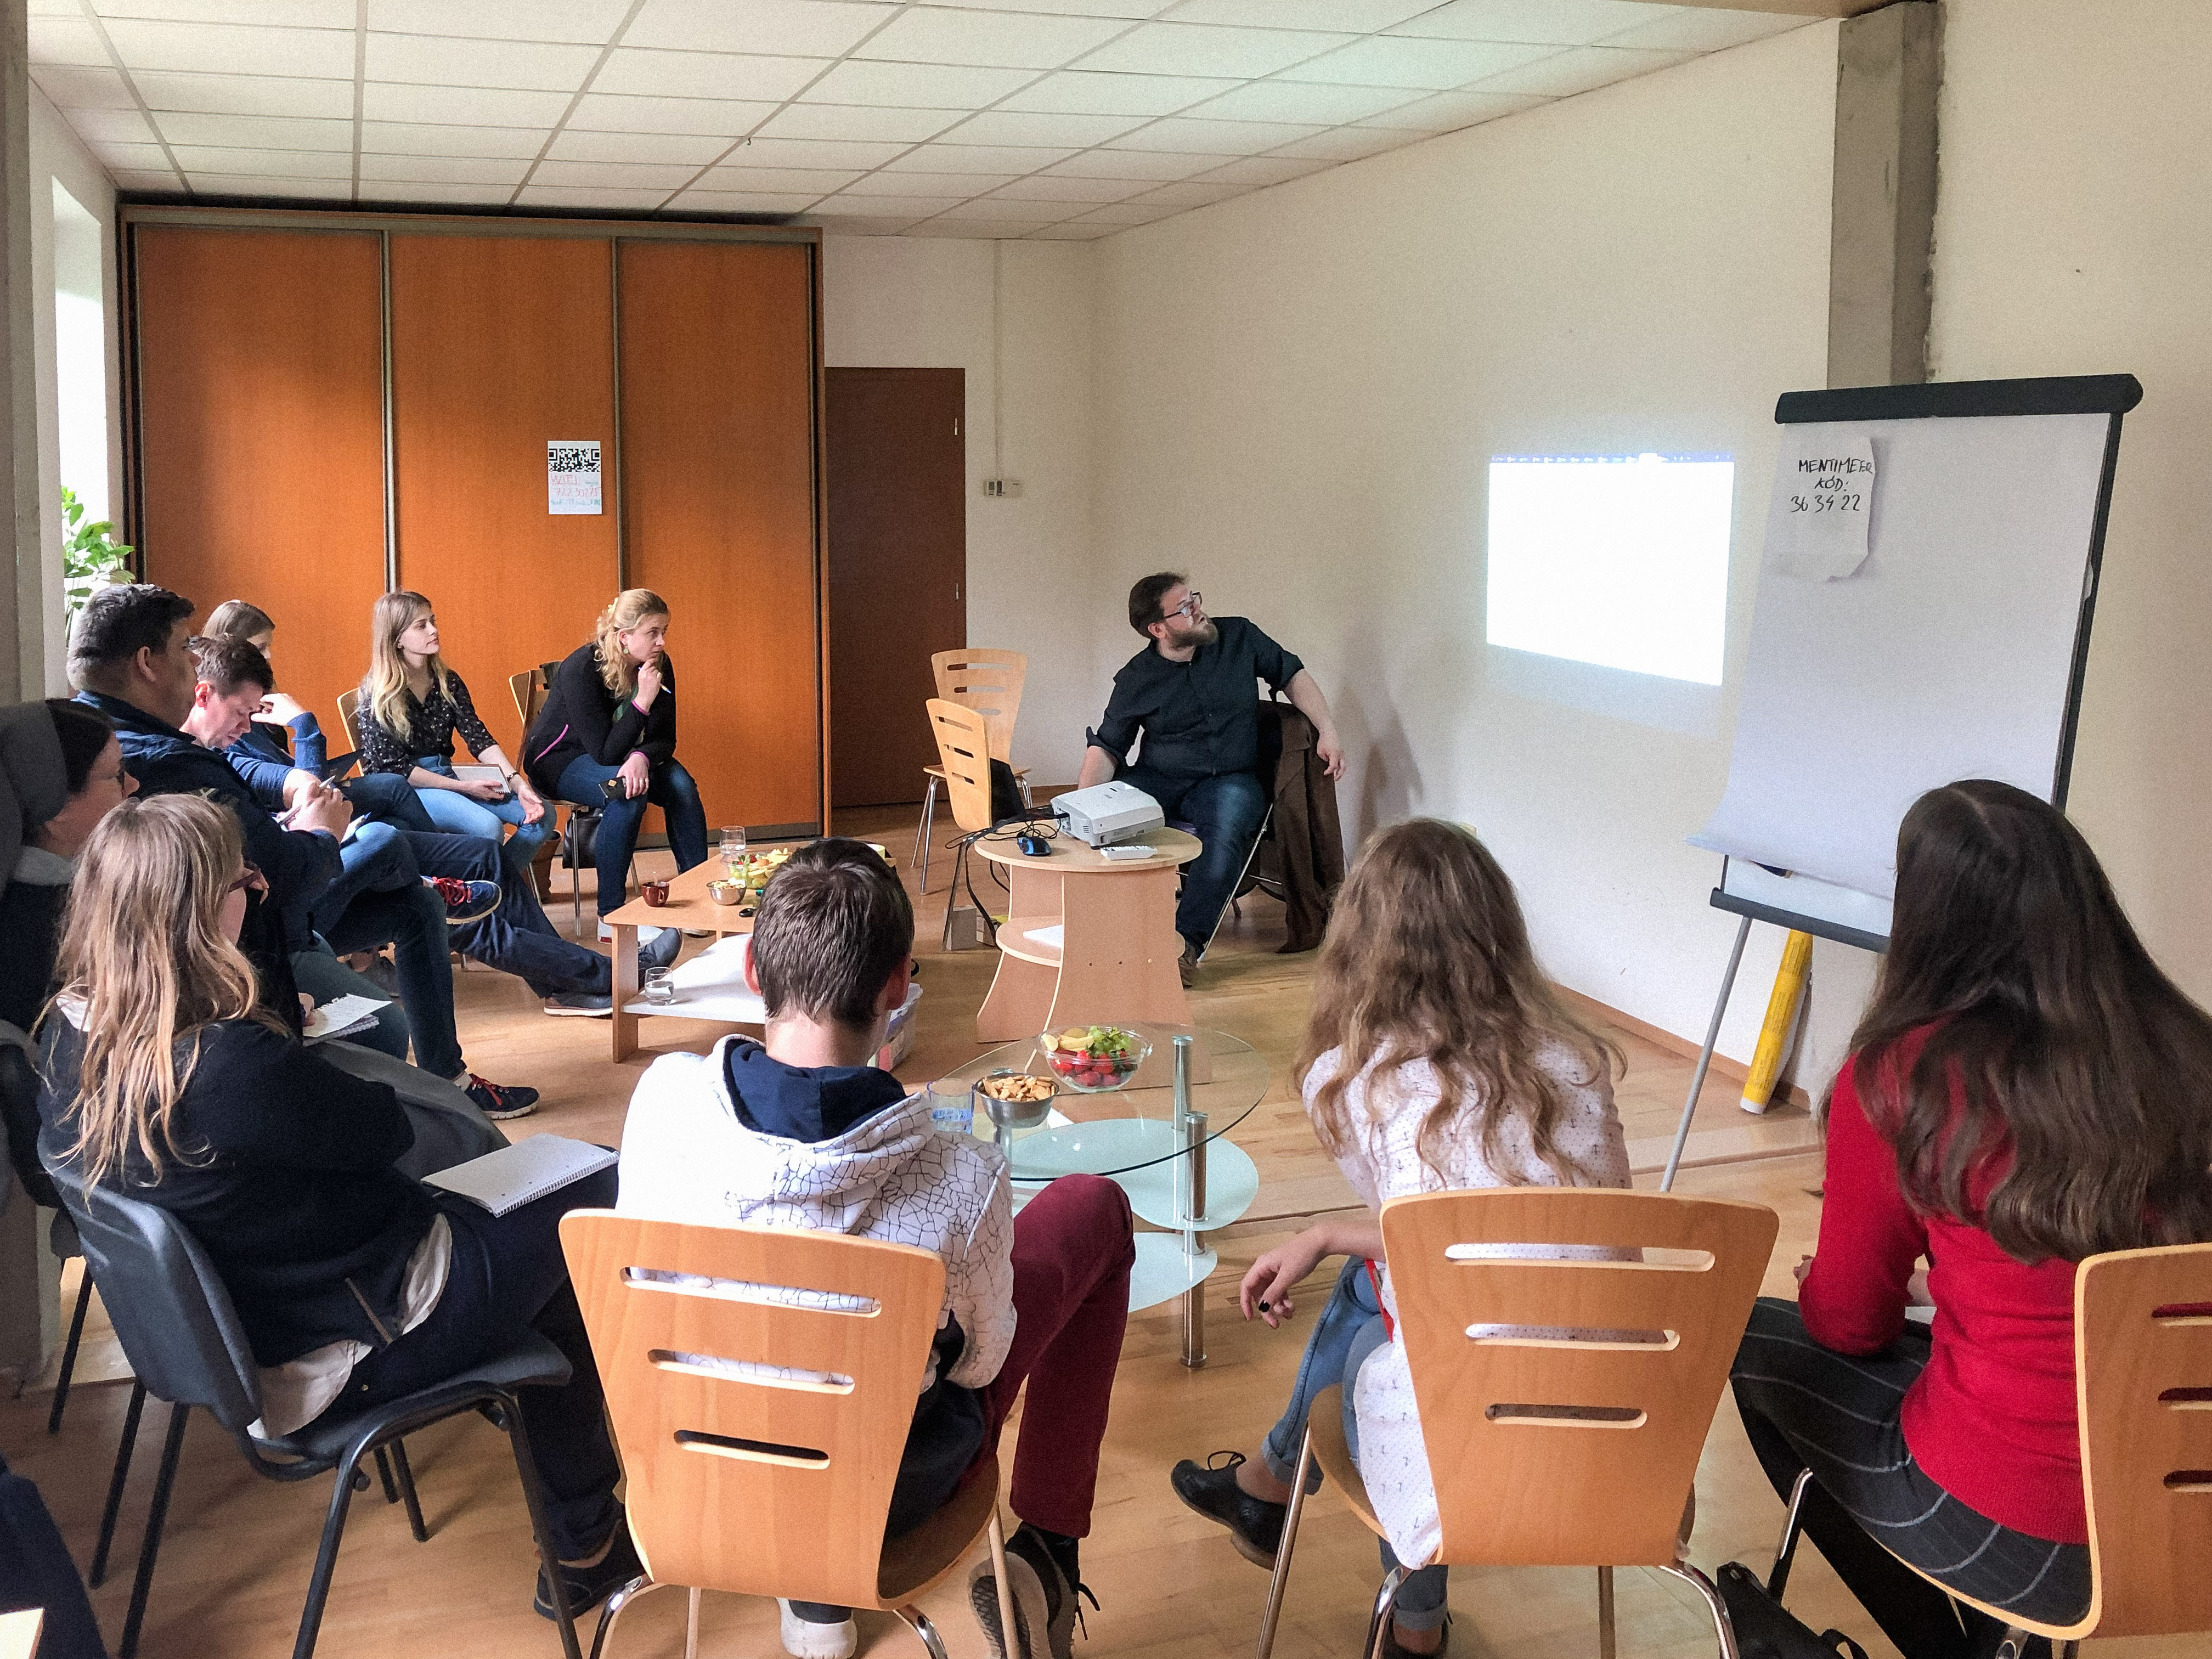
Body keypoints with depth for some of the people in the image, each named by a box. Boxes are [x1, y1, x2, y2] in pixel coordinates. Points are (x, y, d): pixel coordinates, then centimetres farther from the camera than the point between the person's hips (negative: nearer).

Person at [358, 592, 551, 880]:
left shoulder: (448, 682, 8)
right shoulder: (377, 696, -9)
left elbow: (479, 739, 1)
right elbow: (394, 768, -12)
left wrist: (518, 783, -15)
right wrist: (464, 788, -17)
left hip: (446, 777, 7)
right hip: (403, 790, -7)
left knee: (541, 816, -11)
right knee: (488, 827, -32)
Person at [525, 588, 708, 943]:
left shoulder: (658, 666, -11)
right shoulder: (581, 669, -28)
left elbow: (665, 740, -7)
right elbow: (605, 752, -30)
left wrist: (641, 758, -30)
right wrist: (643, 702, -37)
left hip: (619, 754, 6)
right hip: (560, 758, -6)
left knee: (681, 784, -22)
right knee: (628, 793, -34)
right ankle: (611, 917, -28)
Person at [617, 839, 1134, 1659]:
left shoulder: (664, 1096, -24)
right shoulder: (961, 1182, -32)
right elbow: (979, 1361, -12)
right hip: (886, 1494, -3)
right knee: (1093, 1206, 14)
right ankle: (1045, 1554, 25)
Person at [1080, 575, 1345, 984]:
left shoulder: (1239, 637, 1)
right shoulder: (1135, 680, -1)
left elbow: (1293, 675, 12)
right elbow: (1107, 746, 1)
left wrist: (1327, 732, 0)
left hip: (1229, 780, 0)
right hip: (1157, 780, 1)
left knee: (1226, 829, -35)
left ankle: (1187, 941, -28)